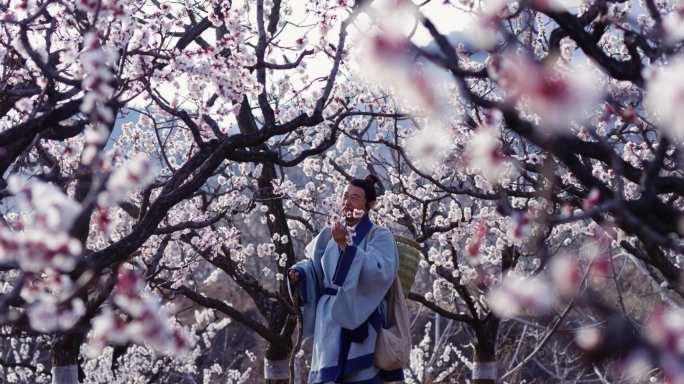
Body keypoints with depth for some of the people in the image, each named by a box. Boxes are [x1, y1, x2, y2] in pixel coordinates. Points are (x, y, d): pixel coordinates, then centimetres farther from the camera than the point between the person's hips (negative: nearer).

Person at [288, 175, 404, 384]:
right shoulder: (331, 234, 12)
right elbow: (313, 263, 18)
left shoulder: (379, 236, -3)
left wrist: (347, 245, -25)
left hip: (361, 320, -5)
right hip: (331, 318, 5)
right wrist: (298, 272, -4)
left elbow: (381, 271, -20)